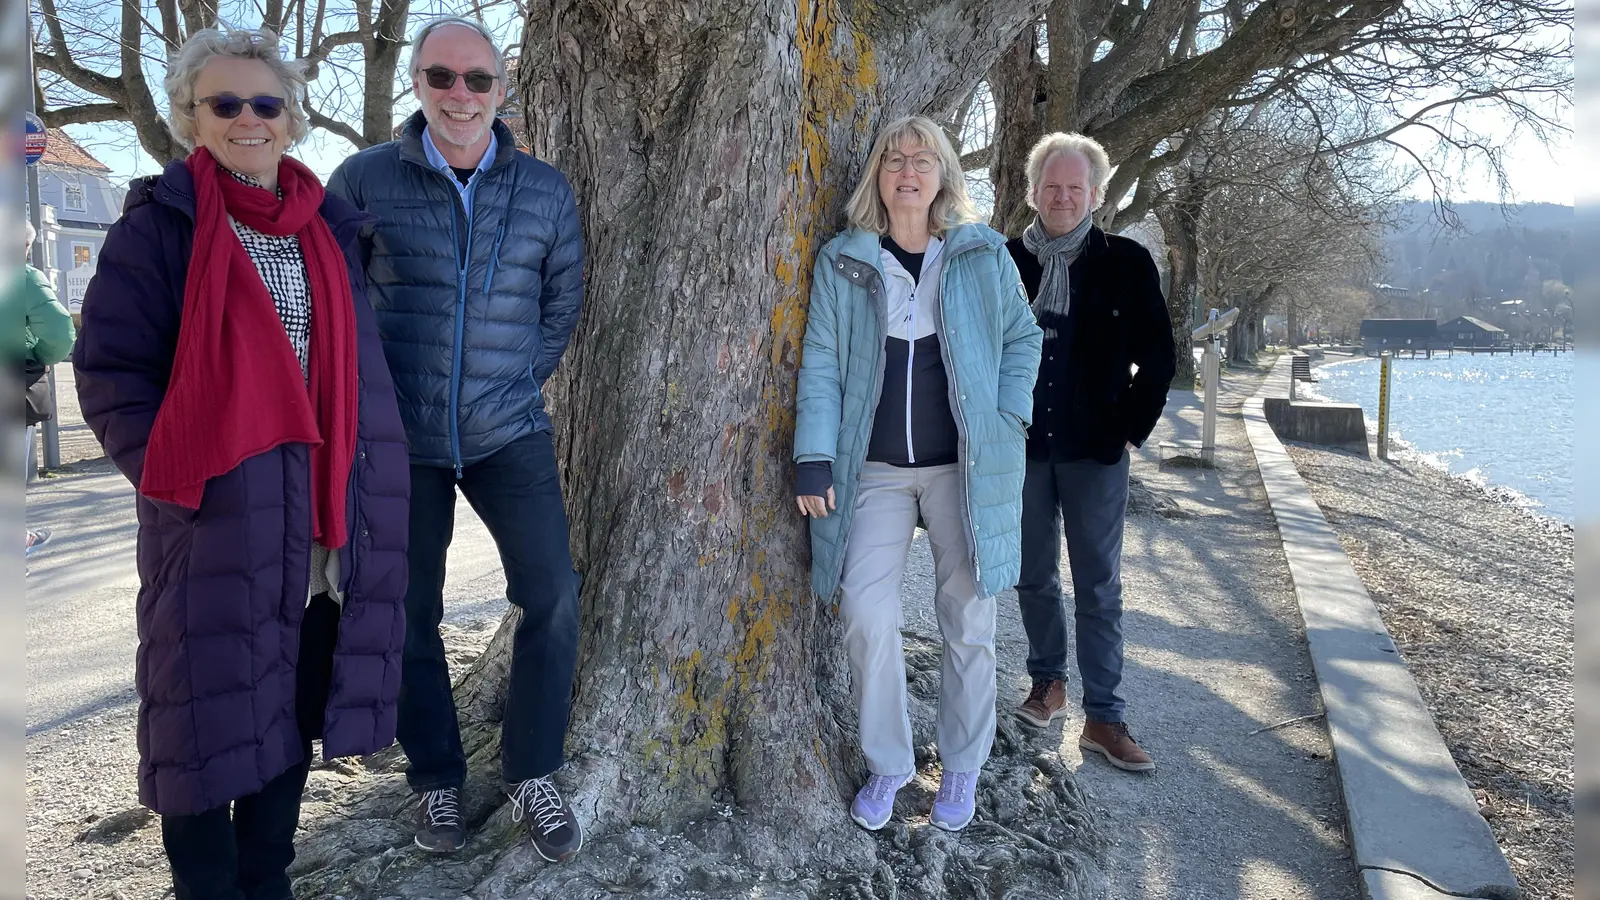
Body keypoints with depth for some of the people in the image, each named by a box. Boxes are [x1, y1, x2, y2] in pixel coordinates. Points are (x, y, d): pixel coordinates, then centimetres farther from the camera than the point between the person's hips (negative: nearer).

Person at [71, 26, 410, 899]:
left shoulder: (328, 226, 12)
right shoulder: (159, 222, -2)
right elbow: (110, 373, -4)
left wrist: (357, 484, 8)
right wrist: (180, 477, -13)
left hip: (320, 516, 5)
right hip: (215, 514, -4)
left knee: (294, 699, 13)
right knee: (211, 705, 3)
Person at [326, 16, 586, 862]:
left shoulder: (545, 190, 2)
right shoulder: (364, 179, -4)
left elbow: (562, 299, 13)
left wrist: (521, 380, 7)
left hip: (508, 431, 1)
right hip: (401, 438, 0)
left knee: (552, 594, -6)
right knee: (410, 612, 8)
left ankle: (531, 774, 13)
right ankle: (436, 780, 27)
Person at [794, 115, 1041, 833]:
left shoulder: (982, 255, 3)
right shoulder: (842, 261, 3)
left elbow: (1022, 337, 10)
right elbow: (821, 363, 0)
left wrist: (1007, 421, -4)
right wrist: (815, 458, -8)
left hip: (966, 465, 0)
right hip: (875, 469, 0)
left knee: (968, 622, 6)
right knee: (866, 614, -8)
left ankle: (961, 768, 26)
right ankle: (887, 765, 14)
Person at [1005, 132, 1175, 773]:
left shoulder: (1126, 263, 0)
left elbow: (1157, 356, 4)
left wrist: (1131, 429, -2)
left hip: (1095, 453, -2)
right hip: (1020, 450, 2)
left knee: (1099, 588, 3)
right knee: (1033, 576, 12)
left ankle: (1103, 719, 11)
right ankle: (1048, 682, 31)